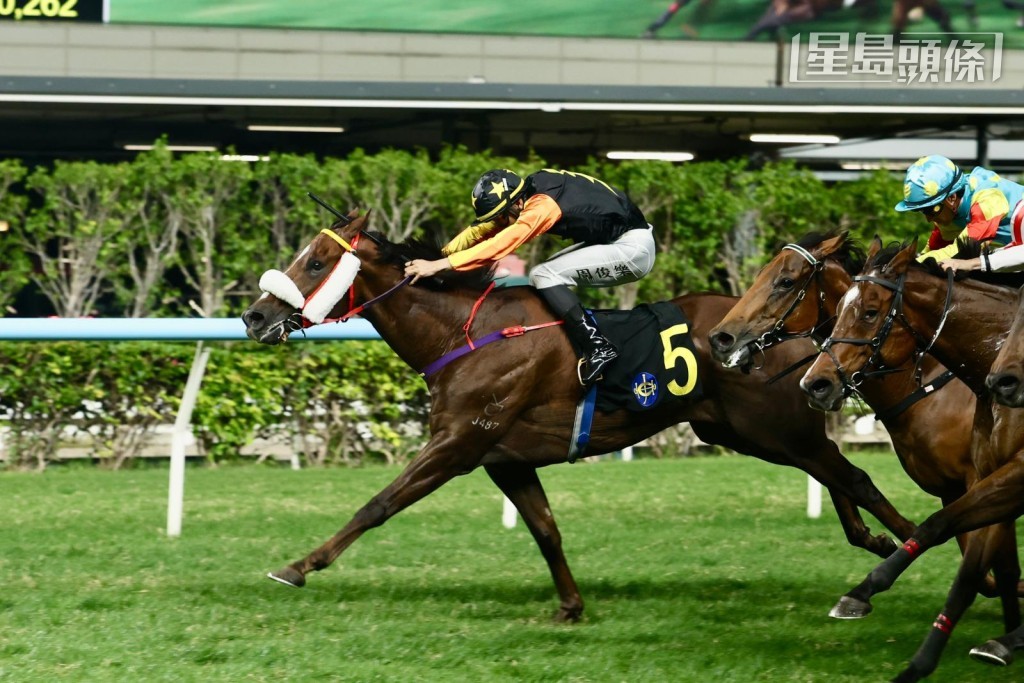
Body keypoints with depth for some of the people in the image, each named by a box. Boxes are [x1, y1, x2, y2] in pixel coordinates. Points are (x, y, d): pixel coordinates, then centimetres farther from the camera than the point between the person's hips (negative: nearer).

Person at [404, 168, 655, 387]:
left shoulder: (542, 205, -25)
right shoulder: (526, 192, 3)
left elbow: (500, 244, -33)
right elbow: (480, 231, 5)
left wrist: (441, 265, -35)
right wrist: (436, 256, -9)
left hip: (633, 249, -10)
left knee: (544, 276, -17)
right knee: (544, 277, 10)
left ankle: (598, 347, -19)